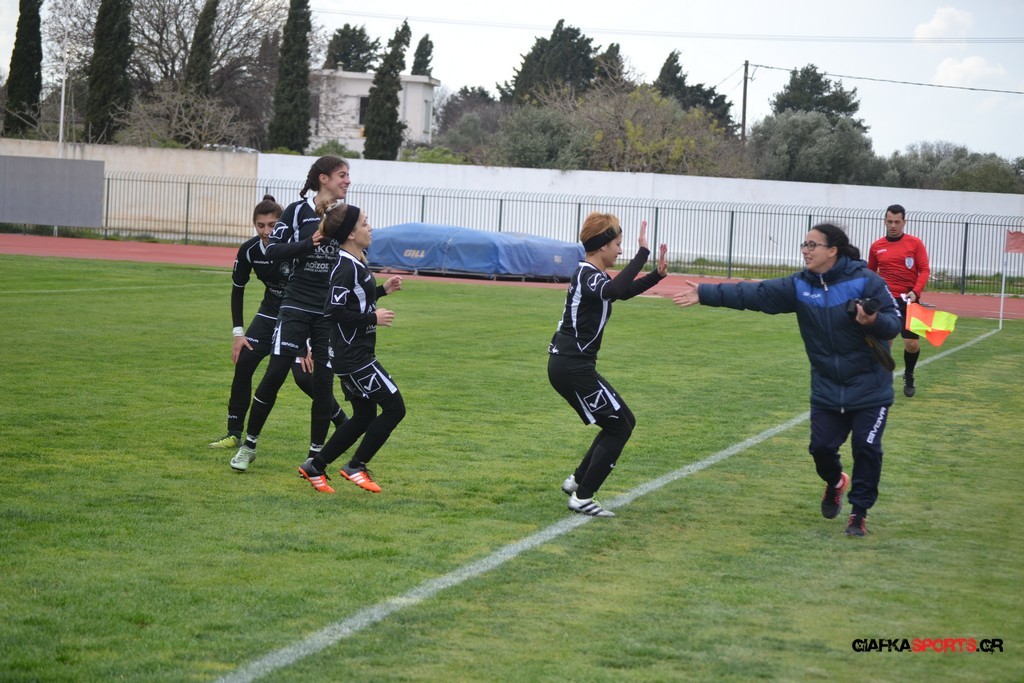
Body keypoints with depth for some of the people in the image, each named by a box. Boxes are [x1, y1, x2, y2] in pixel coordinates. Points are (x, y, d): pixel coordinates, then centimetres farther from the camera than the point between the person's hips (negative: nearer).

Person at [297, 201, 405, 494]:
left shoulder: (355, 263, 12)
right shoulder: (346, 267, -19)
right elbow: (333, 311, -25)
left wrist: (382, 290, 15)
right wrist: (373, 318, -19)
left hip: (355, 354, 10)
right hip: (353, 356, -10)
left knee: (364, 417, 15)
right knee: (394, 407, -6)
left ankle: (315, 467, 19)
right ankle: (356, 467, 2)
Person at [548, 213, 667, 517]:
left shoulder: (594, 275, 14)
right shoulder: (586, 275, -17)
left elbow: (623, 291, 29)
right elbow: (615, 290, -39)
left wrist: (657, 275, 12)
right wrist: (642, 252, -35)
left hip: (568, 366, 10)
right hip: (572, 367, -10)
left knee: (623, 422, 17)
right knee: (619, 426, -3)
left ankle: (577, 481, 22)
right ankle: (582, 498, 0)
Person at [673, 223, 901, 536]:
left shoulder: (865, 281, -16)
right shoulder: (799, 286, -3)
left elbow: (893, 323, -16)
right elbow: (753, 294, -6)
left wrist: (873, 321, -38)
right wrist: (705, 294, -11)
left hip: (869, 390, -4)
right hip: (826, 388, 4)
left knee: (866, 449, -5)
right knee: (821, 446, 2)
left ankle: (860, 513, 13)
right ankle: (835, 482, 37)